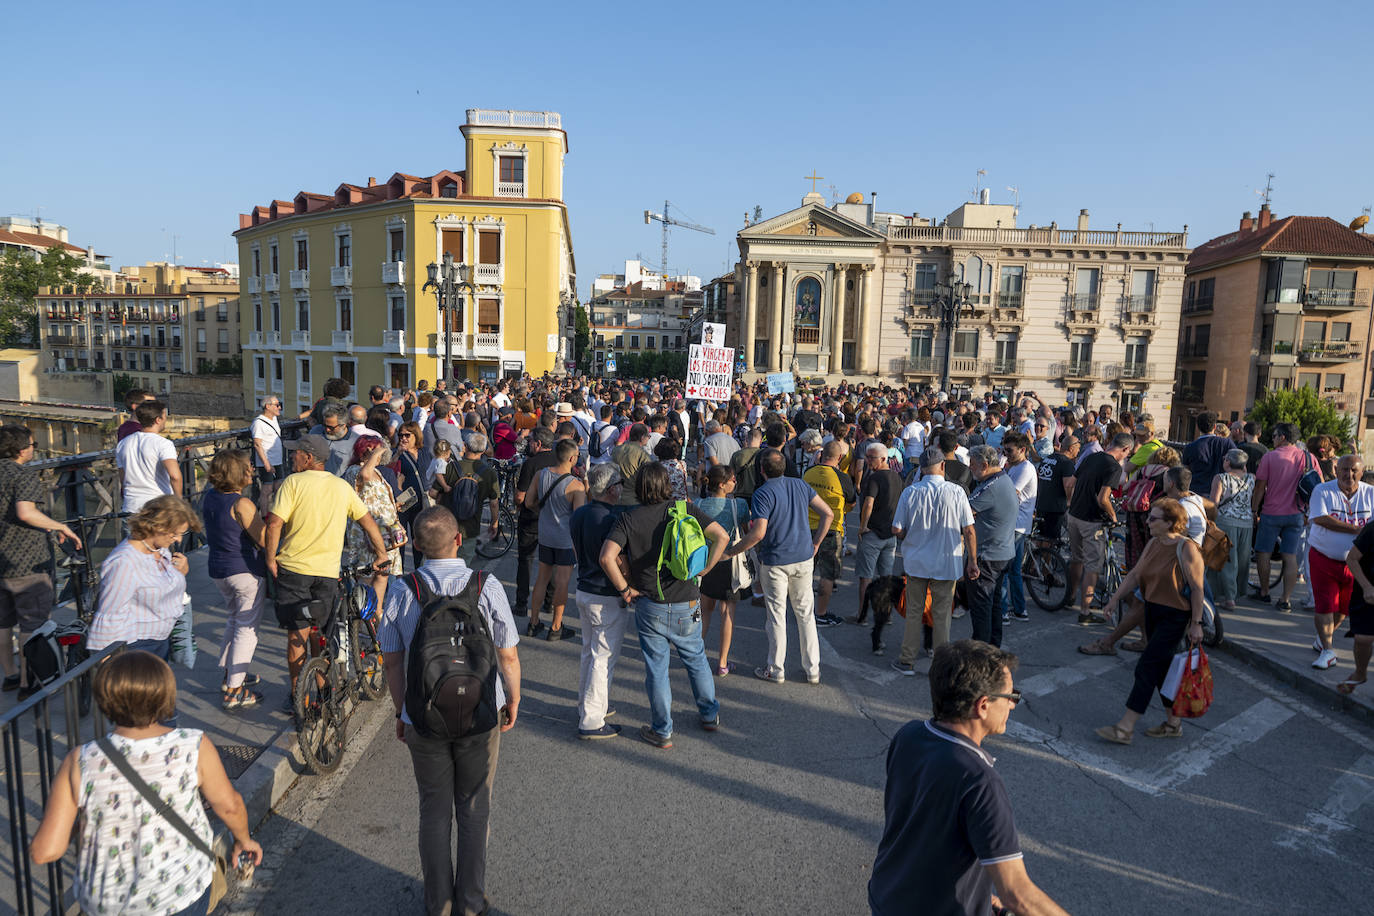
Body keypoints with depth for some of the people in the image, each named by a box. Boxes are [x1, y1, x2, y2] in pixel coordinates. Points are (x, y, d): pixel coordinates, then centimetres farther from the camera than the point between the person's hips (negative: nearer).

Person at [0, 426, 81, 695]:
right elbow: (25, 512, -30)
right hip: (26, 563, -8)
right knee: (33, 624, 2)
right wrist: (61, 527, -18)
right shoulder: (25, 474, -15)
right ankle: (28, 683, 7)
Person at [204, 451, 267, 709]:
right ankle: (233, 691, 5)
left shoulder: (210, 496, 2)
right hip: (246, 571, -8)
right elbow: (264, 540, -18)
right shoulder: (243, 504, -22)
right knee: (247, 628, 2)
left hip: (217, 569, 8)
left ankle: (229, 673, 36)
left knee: (235, 618, 27)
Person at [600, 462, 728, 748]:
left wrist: (624, 589, -9)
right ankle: (709, 714, 39)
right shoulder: (684, 509, -5)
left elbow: (607, 557, -21)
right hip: (687, 605, 2)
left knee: (656, 668, 12)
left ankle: (662, 732, 23)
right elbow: (721, 536, -13)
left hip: (650, 607, -2)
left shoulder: (628, 519, -9)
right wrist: (703, 570, -4)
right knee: (696, 659, 23)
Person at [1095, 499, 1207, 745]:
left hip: (1175, 616, -8)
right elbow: (1135, 574, 7)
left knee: (1146, 669, -8)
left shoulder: (1187, 549, -17)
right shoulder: (1153, 544, 6)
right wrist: (1116, 597, -3)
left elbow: (1197, 588, -16)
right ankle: (1174, 724, 31)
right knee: (1162, 669, 16)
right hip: (1152, 611, 8)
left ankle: (1125, 729, -3)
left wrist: (1196, 623, -16)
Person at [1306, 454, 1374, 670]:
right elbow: (1320, 519, -18)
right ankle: (1327, 651, 1)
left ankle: (1324, 637, 34)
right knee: (1324, 604, -5)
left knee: (1344, 606, 11)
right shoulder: (1323, 491, -6)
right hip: (1323, 558, -2)